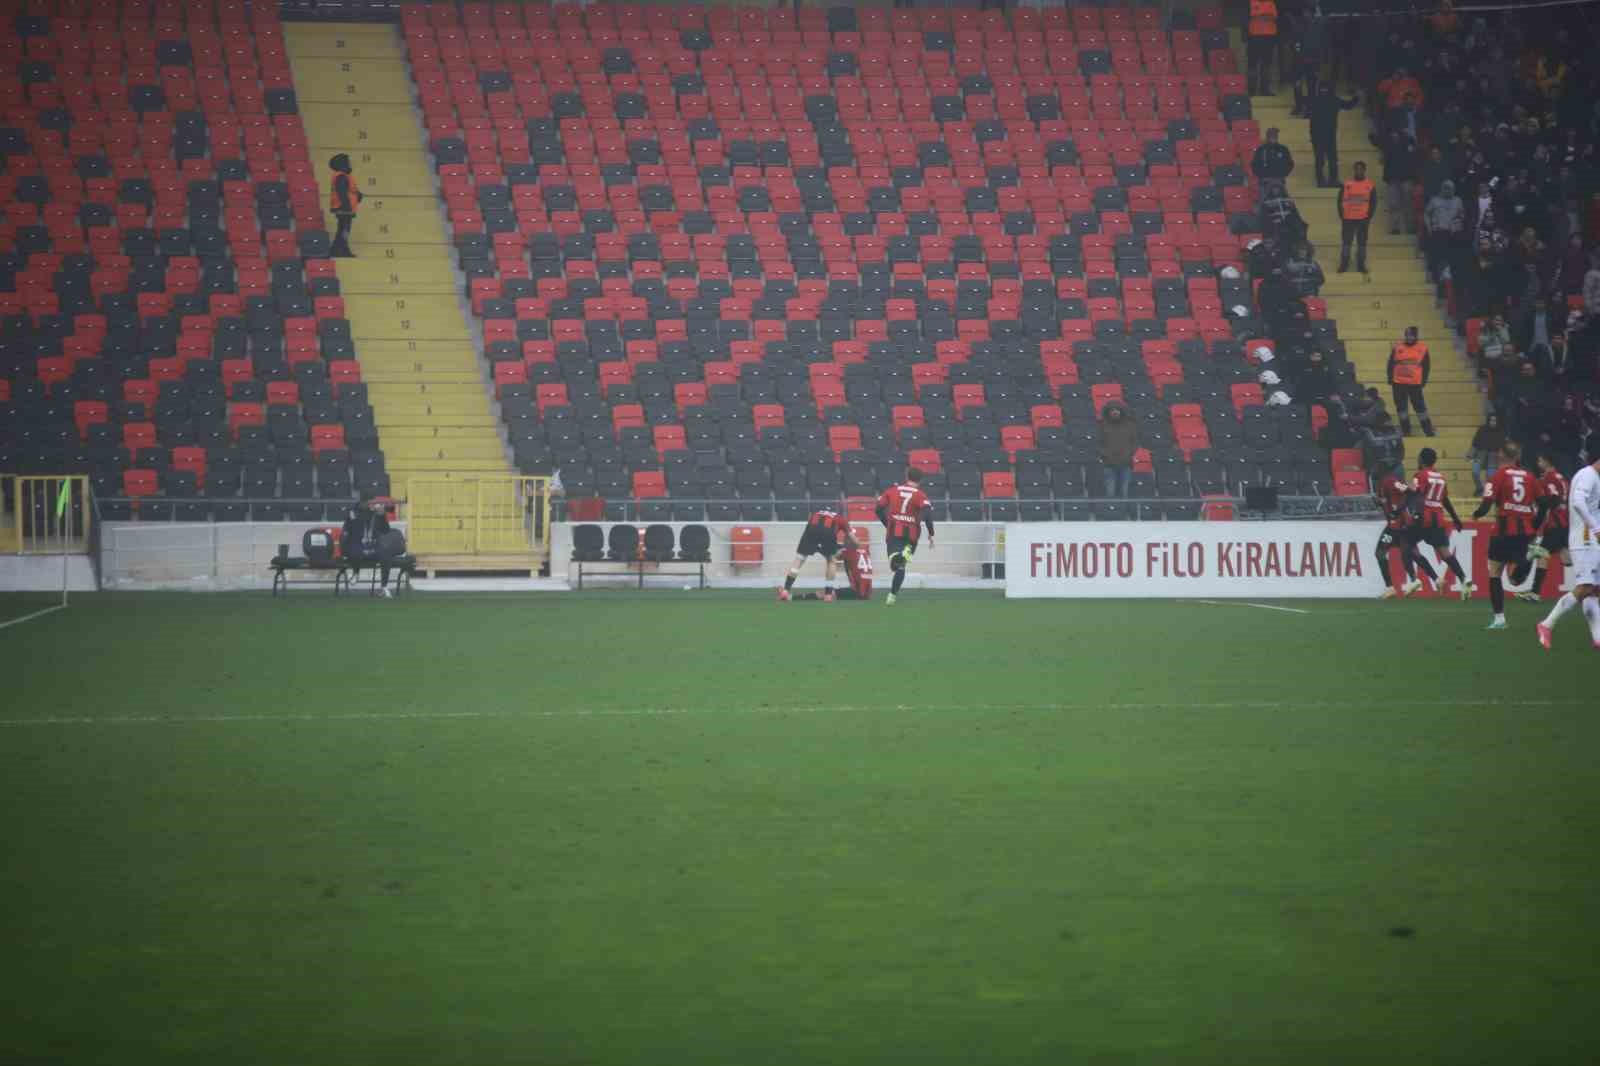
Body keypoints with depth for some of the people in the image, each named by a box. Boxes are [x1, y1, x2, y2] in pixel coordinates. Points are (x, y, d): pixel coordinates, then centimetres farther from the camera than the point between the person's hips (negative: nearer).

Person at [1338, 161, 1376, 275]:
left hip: (1363, 219, 0)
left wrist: (1369, 217, -3)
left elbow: (1373, 203, 4)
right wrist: (1342, 216, -2)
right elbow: (1341, 201, 4)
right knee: (1346, 243, 2)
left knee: (1362, 243, 5)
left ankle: (1361, 266, 12)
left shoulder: (1370, 186, 2)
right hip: (1348, 219, 0)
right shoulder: (1346, 185, 3)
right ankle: (1343, 265, 7)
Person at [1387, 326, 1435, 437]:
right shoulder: (1397, 348, 3)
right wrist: (1390, 379, 1)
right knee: (1401, 407, 6)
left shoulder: (1422, 348, 0)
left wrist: (1424, 380, -2)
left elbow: (1426, 366, 4)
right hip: (1399, 383, 2)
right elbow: (1391, 364, 7)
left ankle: (1429, 431, 4)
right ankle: (1406, 431, 17)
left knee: (1420, 407, -3)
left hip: (1415, 384, -2)